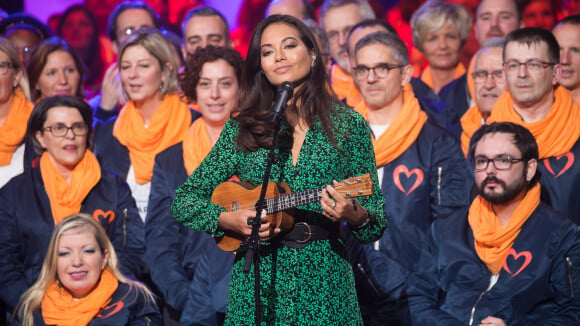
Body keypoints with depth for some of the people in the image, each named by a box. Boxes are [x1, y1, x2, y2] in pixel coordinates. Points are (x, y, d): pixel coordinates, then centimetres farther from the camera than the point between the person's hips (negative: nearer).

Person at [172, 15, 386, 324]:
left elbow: (377, 221, 2)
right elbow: (184, 200, 5)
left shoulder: (348, 125, 1)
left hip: (325, 281, 0)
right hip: (257, 283, 1)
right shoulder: (242, 128, 3)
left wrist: (355, 216, -20)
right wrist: (229, 220, -13)